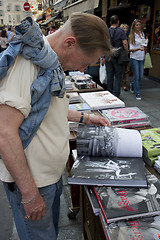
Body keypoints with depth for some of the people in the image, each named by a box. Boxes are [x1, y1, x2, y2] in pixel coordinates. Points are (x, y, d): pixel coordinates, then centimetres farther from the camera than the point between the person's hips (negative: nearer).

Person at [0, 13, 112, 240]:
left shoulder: (52, 63, 7)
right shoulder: (27, 62, -24)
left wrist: (84, 118, 18)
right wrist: (30, 193, -22)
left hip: (52, 175, 8)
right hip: (30, 181, -8)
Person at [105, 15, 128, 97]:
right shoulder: (120, 30, -7)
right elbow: (125, 43, -12)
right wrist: (126, 52, 3)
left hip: (108, 56, 4)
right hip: (118, 57, -4)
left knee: (109, 76, 10)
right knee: (118, 76, 3)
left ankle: (110, 94, 18)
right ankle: (116, 94, 2)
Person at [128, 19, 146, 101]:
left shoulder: (142, 33, 11)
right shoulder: (131, 36, -6)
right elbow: (131, 49, -11)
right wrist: (139, 48, -24)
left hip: (141, 58, 6)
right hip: (134, 58, -5)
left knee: (141, 76, 8)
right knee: (136, 76, -4)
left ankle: (132, 85, 37)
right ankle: (137, 93, 6)